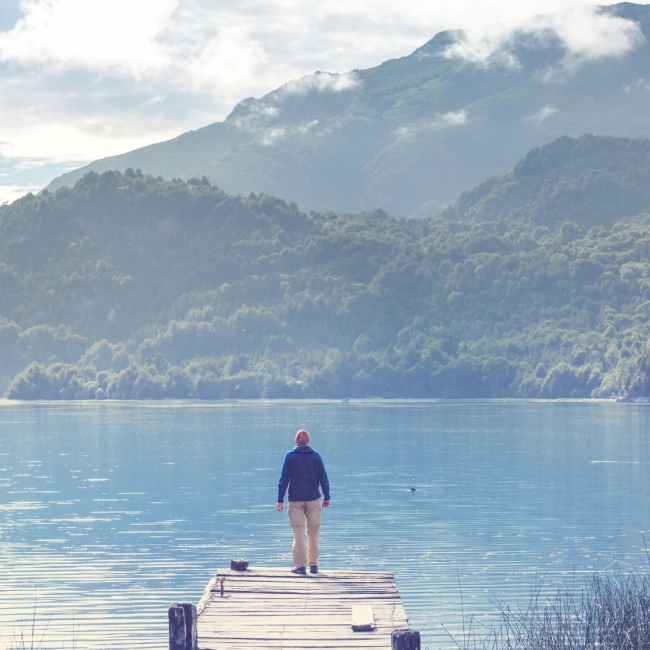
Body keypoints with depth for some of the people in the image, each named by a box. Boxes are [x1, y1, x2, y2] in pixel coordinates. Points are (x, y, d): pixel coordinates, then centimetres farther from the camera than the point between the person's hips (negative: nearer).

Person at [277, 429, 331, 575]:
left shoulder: (290, 456, -1)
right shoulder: (315, 456, 3)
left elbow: (283, 479, -3)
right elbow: (323, 478, 5)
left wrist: (280, 500, 0)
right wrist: (326, 497, 12)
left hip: (295, 500, -2)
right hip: (313, 498, 2)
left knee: (298, 534, -1)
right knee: (313, 533, 11)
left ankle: (300, 566, -5)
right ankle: (313, 565, 13)